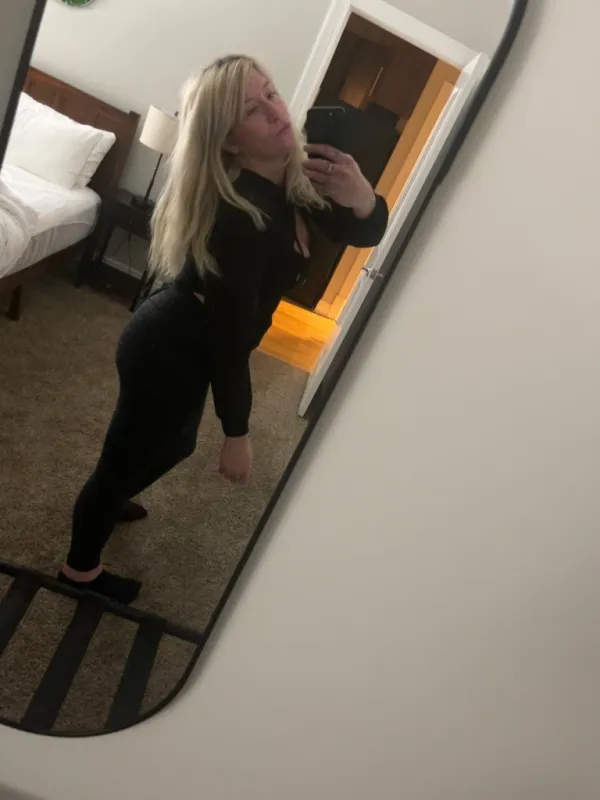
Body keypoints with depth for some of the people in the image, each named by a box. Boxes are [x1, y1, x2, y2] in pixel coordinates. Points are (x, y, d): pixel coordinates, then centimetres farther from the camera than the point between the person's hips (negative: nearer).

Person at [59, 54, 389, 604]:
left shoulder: (297, 173, -4)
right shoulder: (239, 214, -31)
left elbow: (363, 234, 2)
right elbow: (232, 332, -28)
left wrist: (363, 201, -22)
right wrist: (237, 432, -20)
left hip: (181, 343, 9)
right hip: (169, 350, -9)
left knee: (174, 443, 31)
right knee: (129, 453, 12)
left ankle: (107, 501, 61)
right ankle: (81, 568, 41)